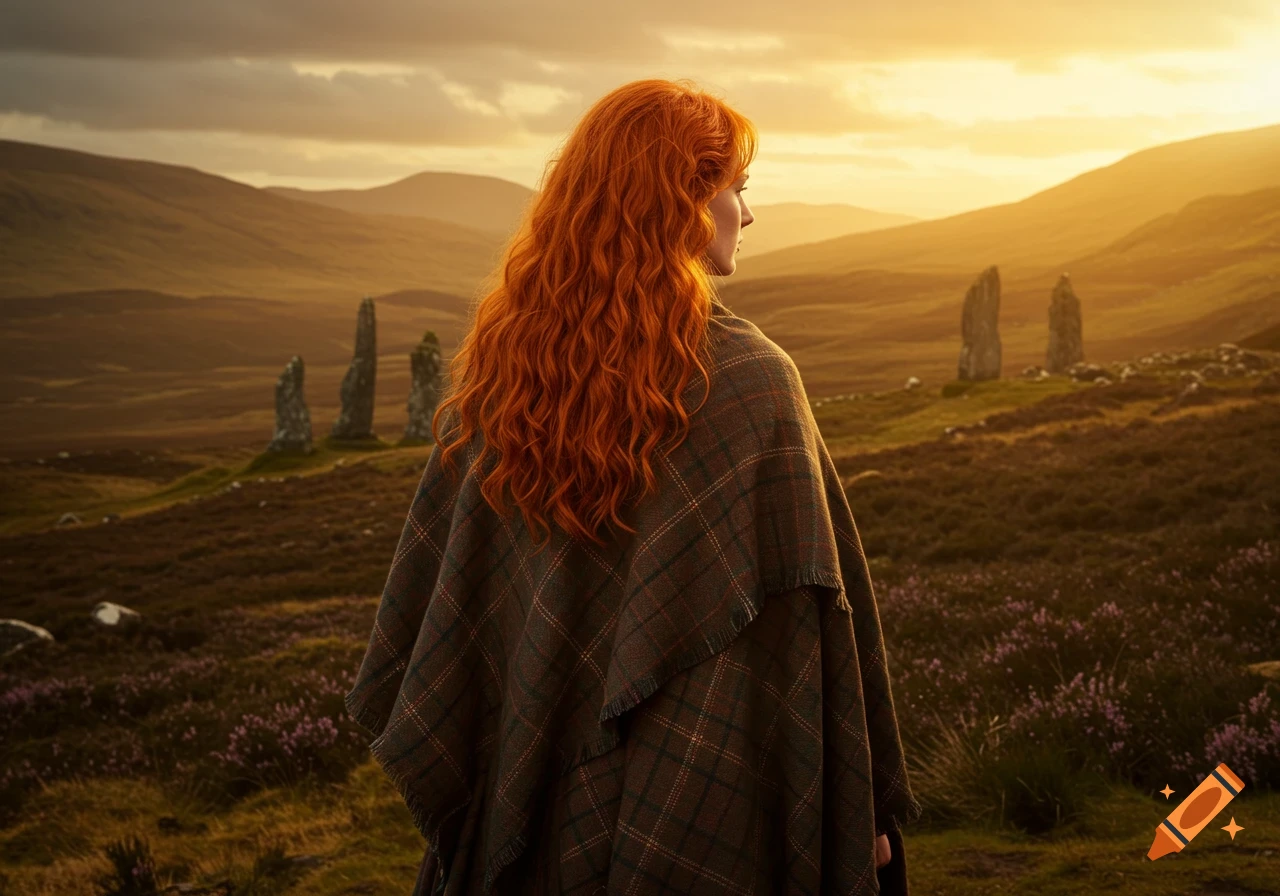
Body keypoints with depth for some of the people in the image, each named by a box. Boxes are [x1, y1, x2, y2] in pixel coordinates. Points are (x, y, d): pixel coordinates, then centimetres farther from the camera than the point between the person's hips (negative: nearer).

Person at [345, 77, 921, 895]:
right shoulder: (750, 381, -17)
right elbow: (806, 624, -16)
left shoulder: (505, 356, -3)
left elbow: (431, 598, 2)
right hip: (706, 824, -4)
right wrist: (863, 809, -6)